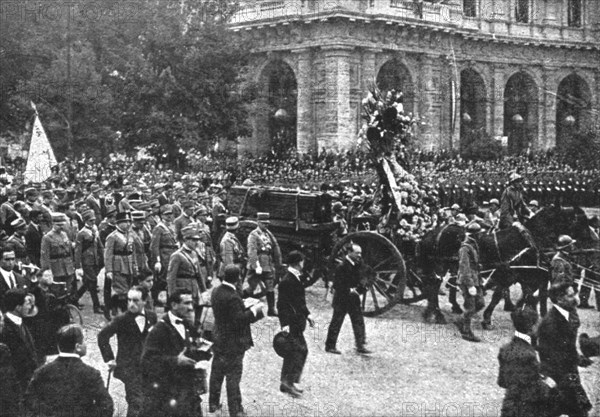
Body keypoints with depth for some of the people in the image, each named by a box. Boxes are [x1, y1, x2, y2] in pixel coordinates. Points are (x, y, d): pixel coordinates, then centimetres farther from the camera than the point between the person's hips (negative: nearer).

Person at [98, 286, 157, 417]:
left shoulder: (152, 317, 0)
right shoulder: (122, 320, -12)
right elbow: (103, 336, -7)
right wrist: (109, 359, -8)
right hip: (128, 368, -5)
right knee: (136, 402, -12)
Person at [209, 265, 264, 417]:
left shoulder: (216, 291, -1)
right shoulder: (232, 297, -27)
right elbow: (239, 320, -27)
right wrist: (254, 310, -15)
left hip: (218, 339, 8)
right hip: (233, 343, -8)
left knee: (216, 373, 19)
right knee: (233, 377, 3)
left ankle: (213, 403, 31)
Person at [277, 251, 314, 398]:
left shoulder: (296, 278, 11)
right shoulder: (286, 281, -19)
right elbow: (282, 304, -22)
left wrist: (307, 314, 26)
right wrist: (285, 324, -25)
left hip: (297, 322, 10)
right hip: (291, 323, -10)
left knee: (291, 352, 13)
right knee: (301, 350, -10)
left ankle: (286, 383, 21)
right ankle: (290, 381, -6)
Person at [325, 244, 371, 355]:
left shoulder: (358, 265, 5)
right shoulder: (342, 266, -17)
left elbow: (361, 279, 16)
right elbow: (337, 285, -17)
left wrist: (362, 287, -5)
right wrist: (349, 290, -20)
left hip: (354, 299, 7)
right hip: (341, 299, -7)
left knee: (359, 321, 3)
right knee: (336, 323, 3)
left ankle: (361, 345, 8)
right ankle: (330, 346, 14)